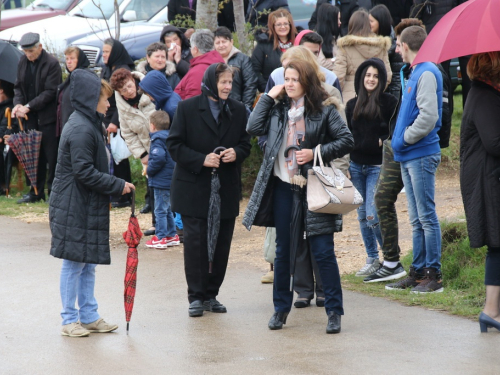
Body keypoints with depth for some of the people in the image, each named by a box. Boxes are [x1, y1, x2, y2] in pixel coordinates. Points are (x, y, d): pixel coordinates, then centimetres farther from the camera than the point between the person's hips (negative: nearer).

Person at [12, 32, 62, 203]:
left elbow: (50, 92, -16)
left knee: (51, 156, -2)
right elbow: (18, 86, 15)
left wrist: (28, 106, -19)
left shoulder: (51, 63, -12)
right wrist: (18, 104, -5)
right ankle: (36, 191, 17)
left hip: (47, 117, -6)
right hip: (31, 118, 6)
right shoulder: (23, 62, 8)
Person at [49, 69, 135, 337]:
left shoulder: (88, 125, 14)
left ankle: (89, 316, 19)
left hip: (86, 207, 10)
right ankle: (70, 320, 5)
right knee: (74, 263, -2)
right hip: (74, 207, -10)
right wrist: (118, 186, -17)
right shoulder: (81, 130, -19)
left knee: (87, 264, 13)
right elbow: (84, 172, -22)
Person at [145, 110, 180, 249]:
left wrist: (150, 170, -13)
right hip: (170, 179, 9)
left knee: (160, 210, -3)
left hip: (161, 181, -9)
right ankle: (172, 235, 23)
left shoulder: (158, 140, -16)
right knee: (167, 210, 19)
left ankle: (160, 238, 0)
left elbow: (158, 158, -29)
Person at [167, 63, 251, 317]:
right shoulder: (188, 108, -4)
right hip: (193, 188, -4)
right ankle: (196, 296, 4)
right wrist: (202, 160, -17)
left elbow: (245, 144, 14)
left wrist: (237, 153, -10)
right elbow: (174, 144, -5)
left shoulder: (238, 110, 6)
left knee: (222, 242, 5)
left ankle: (211, 294, 15)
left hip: (227, 188, 4)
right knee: (195, 240, -5)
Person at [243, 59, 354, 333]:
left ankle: (334, 311, 1)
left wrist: (316, 153, -13)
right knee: (283, 251, 11)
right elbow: (253, 128, -4)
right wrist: (268, 97, 0)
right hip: (282, 187, 4)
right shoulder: (278, 109, 10)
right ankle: (281, 308, 22)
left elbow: (346, 140, -3)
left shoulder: (324, 111, -2)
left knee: (323, 251, -6)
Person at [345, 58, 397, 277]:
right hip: (356, 166, 5)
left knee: (373, 216, -12)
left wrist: (383, 141, -15)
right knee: (362, 216, 8)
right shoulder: (352, 105, 11)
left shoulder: (389, 103, -4)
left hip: (377, 166, -5)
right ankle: (372, 260, 18)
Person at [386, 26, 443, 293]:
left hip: (421, 156, -9)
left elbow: (429, 115, -22)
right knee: (417, 220, 12)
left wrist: (404, 139, -13)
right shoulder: (414, 73, 16)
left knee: (426, 217, -5)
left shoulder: (427, 73, -13)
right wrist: (401, 142, 10)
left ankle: (433, 275, -2)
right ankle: (418, 272, 17)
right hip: (408, 157, 9)